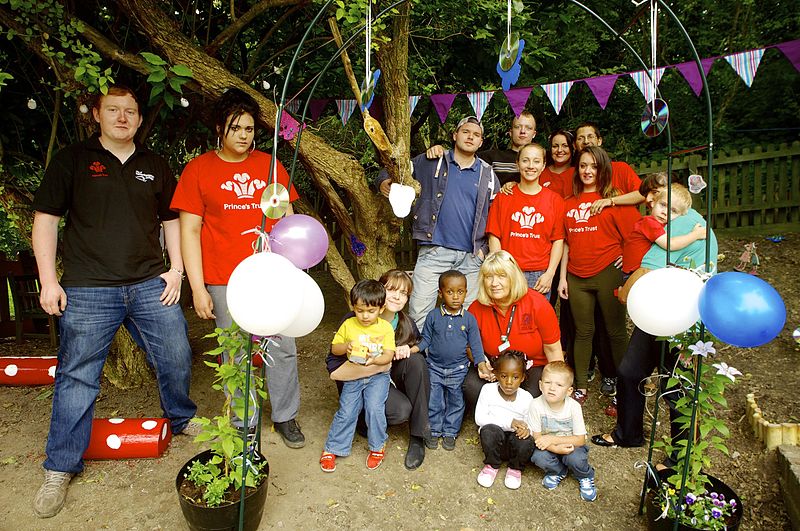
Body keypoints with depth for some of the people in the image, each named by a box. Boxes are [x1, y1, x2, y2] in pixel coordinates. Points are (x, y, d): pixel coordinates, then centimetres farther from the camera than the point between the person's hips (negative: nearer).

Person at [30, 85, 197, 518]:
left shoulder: (155, 166, 11)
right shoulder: (72, 160, 3)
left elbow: (171, 219, 16)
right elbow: (45, 219, 2)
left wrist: (176, 269, 6)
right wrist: (48, 280, -5)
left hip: (150, 285, 3)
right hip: (87, 291, -2)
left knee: (176, 358, 8)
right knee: (77, 376, 4)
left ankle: (182, 419, 36)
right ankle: (60, 469, 19)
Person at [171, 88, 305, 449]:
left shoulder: (269, 165, 10)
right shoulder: (199, 169, 4)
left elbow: (287, 219, 14)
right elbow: (189, 230, 1)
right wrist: (197, 288, -5)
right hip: (225, 281, -2)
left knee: (283, 348, 4)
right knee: (237, 355, 5)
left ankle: (285, 417, 24)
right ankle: (245, 426, 24)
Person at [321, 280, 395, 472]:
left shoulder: (386, 328, -5)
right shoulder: (348, 325, 0)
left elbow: (388, 355, -10)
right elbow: (334, 348, 6)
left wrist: (375, 360, -30)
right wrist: (346, 347, -16)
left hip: (378, 375, -1)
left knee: (374, 408, -19)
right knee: (346, 411, -7)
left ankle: (377, 447, 6)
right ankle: (332, 449, 12)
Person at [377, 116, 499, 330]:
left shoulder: (487, 174, 13)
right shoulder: (431, 162, 7)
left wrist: (486, 248, 5)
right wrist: (384, 181, -10)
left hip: (471, 257, 2)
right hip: (433, 252, -2)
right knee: (419, 313, -5)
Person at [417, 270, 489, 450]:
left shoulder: (469, 318, -6)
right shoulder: (433, 316, -6)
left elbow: (475, 344, -1)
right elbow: (425, 339, 0)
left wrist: (482, 363, -13)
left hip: (458, 369, 0)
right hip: (435, 367, 0)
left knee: (456, 403, 13)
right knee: (434, 402, 9)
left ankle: (450, 432, 31)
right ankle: (433, 431, 28)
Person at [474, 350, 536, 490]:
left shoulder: (526, 398, -8)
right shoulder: (488, 390, -12)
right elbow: (479, 418, -17)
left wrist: (527, 429, -27)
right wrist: (509, 422, -26)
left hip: (514, 438, 1)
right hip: (494, 440, -1)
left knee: (526, 441, -32)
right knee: (490, 430, -34)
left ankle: (515, 468, 3)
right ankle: (492, 465, -4)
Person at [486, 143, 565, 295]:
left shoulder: (555, 200, 7)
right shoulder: (503, 198, 6)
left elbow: (558, 240, 6)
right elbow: (494, 236, 2)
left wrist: (550, 274, -4)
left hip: (540, 276, 1)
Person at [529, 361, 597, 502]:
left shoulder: (573, 407, -23)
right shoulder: (536, 405, -23)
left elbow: (580, 440, -18)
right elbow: (537, 436, -15)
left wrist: (553, 439, -28)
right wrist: (556, 449, -32)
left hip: (571, 444, -1)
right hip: (549, 446, 1)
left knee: (575, 458, -30)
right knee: (538, 457, -28)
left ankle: (585, 477, 7)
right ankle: (558, 471, 7)